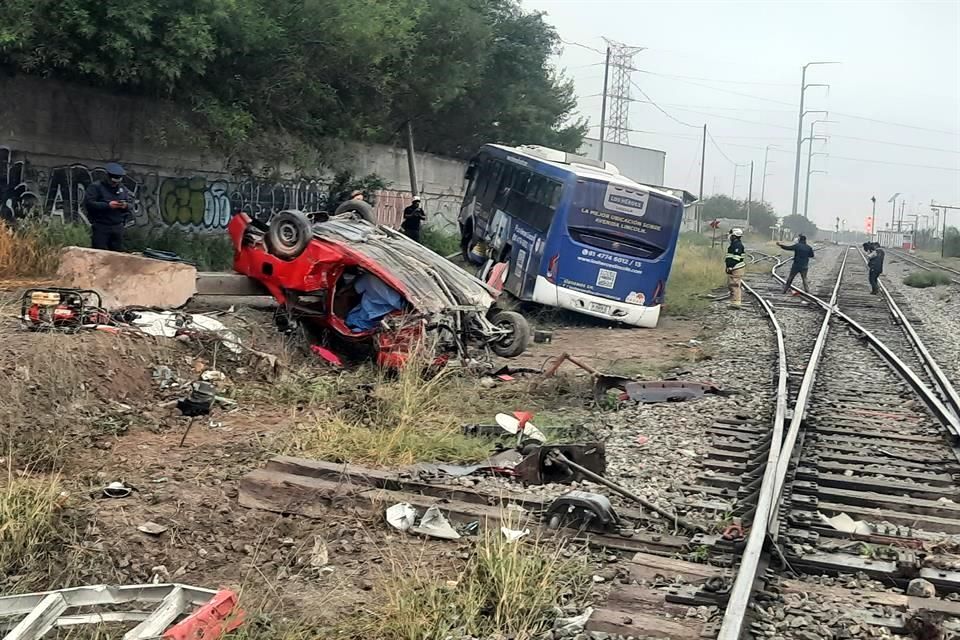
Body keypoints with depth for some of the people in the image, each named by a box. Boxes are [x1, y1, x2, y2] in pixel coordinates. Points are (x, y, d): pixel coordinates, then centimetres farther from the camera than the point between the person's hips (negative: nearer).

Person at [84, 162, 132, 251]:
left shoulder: (123, 189, 12)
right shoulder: (96, 187, -4)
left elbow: (131, 203, 14)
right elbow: (88, 203, -14)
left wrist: (126, 206, -11)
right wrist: (108, 205, -22)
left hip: (118, 227, 5)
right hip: (100, 226, -5)